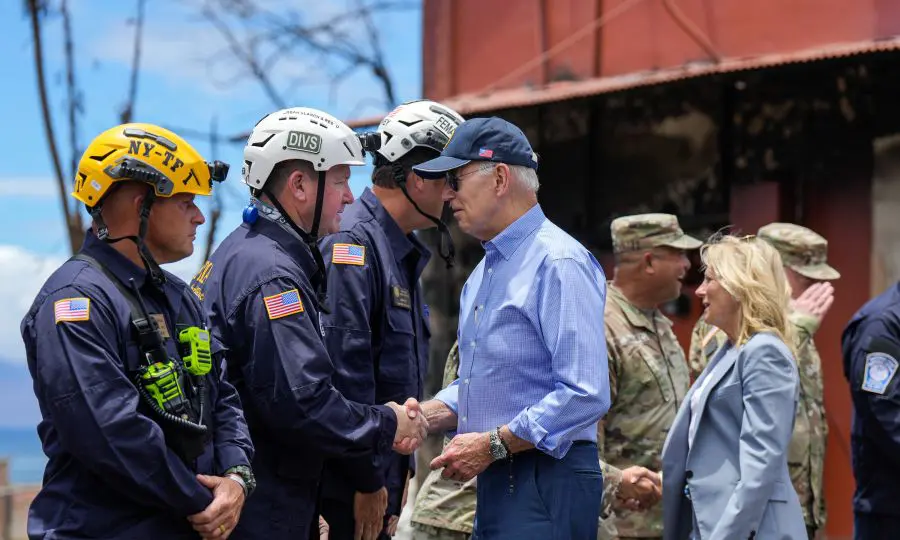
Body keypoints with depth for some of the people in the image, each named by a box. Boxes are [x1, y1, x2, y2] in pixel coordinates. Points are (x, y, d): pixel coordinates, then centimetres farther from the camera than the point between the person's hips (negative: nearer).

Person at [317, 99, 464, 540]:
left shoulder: (403, 253, 17)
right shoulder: (353, 243, -16)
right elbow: (344, 367, -22)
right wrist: (367, 482, -20)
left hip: (383, 478, 10)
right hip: (349, 485, -10)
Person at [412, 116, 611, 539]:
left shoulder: (559, 264, -14)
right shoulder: (484, 272, 18)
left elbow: (585, 395, -22)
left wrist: (493, 444, -19)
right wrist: (419, 416, 7)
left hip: (546, 487, -9)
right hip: (497, 480, 9)